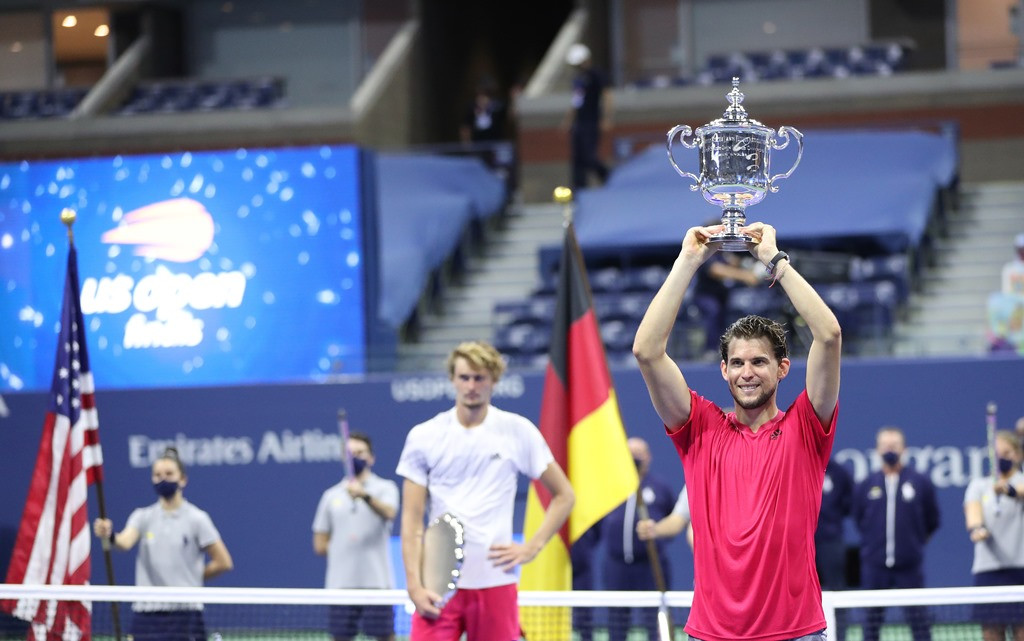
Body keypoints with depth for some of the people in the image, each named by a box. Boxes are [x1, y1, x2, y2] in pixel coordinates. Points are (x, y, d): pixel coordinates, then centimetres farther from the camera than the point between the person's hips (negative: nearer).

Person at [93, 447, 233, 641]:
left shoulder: (196, 518, -2)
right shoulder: (143, 516, 7)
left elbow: (223, 562, -1)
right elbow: (125, 542, -15)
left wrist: (193, 576, 2)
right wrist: (109, 536, -35)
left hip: (184, 612, -3)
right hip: (147, 613, 3)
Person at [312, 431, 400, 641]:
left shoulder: (385, 488, 4)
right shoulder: (332, 495, 14)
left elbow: (388, 513, -20)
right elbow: (320, 545, 15)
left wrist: (365, 496, -37)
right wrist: (343, 547, 0)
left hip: (376, 582, -3)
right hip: (341, 583, 3)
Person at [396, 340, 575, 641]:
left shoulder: (519, 431, 2)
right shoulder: (423, 436, 3)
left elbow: (563, 495, 10)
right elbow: (411, 520, 1)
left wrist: (532, 547, -2)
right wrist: (414, 585, -8)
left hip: (495, 581, 0)